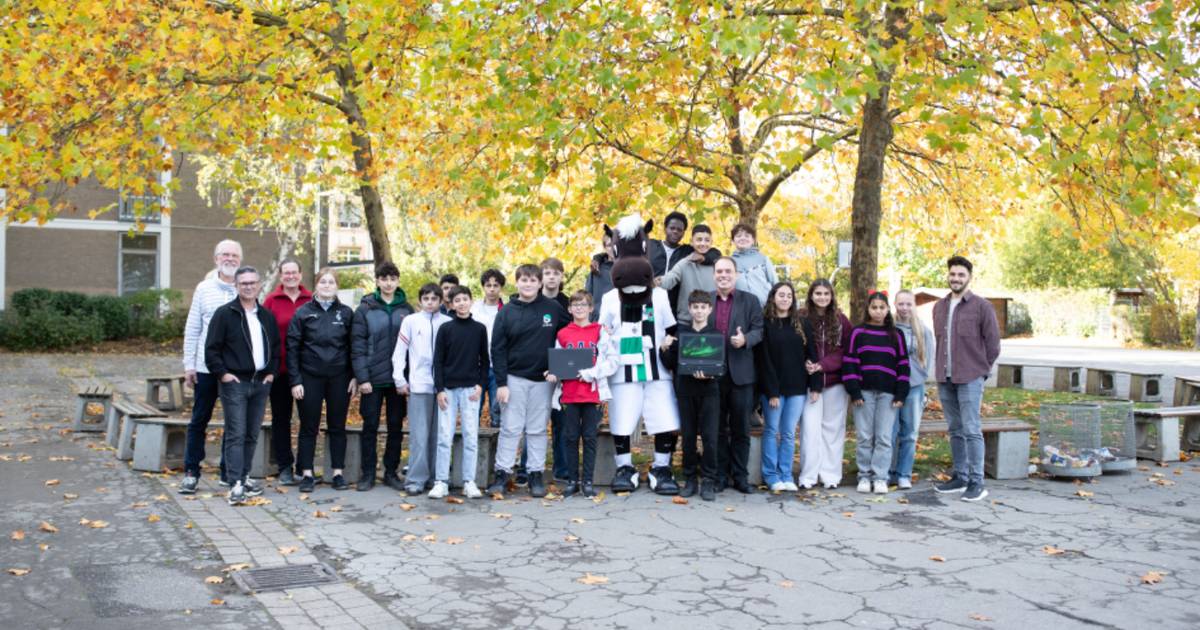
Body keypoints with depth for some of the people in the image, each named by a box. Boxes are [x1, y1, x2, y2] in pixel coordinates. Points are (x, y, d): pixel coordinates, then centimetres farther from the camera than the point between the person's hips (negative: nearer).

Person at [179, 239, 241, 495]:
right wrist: (189, 364, 1)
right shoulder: (204, 288, 5)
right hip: (206, 366, 0)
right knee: (199, 419, 5)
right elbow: (192, 329, 6)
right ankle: (191, 472, 13)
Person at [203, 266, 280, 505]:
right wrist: (222, 373, -12)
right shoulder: (224, 314, -3)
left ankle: (244, 476, 21)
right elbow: (211, 348, -6)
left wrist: (272, 372, 8)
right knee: (235, 434, -8)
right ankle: (235, 484, -11)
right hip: (234, 383, -5)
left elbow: (276, 347, 19)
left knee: (252, 435, 10)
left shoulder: (267, 316, 13)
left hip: (261, 383, 5)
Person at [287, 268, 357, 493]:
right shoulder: (303, 313, 1)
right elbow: (292, 348, -1)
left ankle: (338, 472, 15)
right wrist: (295, 380, -7)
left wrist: (354, 376, 0)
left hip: (339, 378, 1)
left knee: (337, 426, 7)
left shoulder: (346, 313, 4)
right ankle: (307, 474, 12)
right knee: (309, 427, 4)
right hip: (310, 377, -1)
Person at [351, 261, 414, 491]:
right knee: (370, 426, 4)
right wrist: (362, 378, -12)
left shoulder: (406, 309, 5)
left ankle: (391, 472, 18)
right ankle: (367, 474, 14)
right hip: (373, 378, -2)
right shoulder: (365, 309, -1)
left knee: (396, 427, 8)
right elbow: (357, 347, -5)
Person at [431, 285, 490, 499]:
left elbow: (484, 360, 9)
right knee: (444, 437, -1)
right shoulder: (445, 329, 2)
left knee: (471, 437, 2)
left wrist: (481, 385, -2)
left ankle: (469, 482, 8)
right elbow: (438, 361, 1)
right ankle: (441, 482, 5)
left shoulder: (480, 329, 6)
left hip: (471, 389, 1)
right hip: (448, 389, -1)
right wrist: (439, 389, -6)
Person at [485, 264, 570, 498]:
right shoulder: (507, 312, 0)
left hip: (543, 380, 1)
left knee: (538, 430, 7)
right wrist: (501, 383, -8)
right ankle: (502, 474, 7)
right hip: (514, 379, -1)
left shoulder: (553, 308, 1)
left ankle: (536, 475, 14)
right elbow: (497, 349, -1)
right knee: (510, 428, 1)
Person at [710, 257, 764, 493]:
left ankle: (740, 476, 14)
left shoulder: (750, 301, 7)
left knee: (741, 429, 5)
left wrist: (745, 340, -20)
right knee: (717, 428, 7)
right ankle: (720, 475, 16)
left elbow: (759, 330, 0)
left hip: (740, 373, -1)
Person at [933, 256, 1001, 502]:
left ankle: (977, 482, -1)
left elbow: (993, 344, -2)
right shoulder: (939, 307, 12)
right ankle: (960, 477, 20)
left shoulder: (982, 306, -4)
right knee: (955, 430, 11)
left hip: (970, 379, -5)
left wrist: (980, 370, 2)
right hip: (944, 379, 5)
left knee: (971, 430, -6)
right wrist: (942, 369, 12)